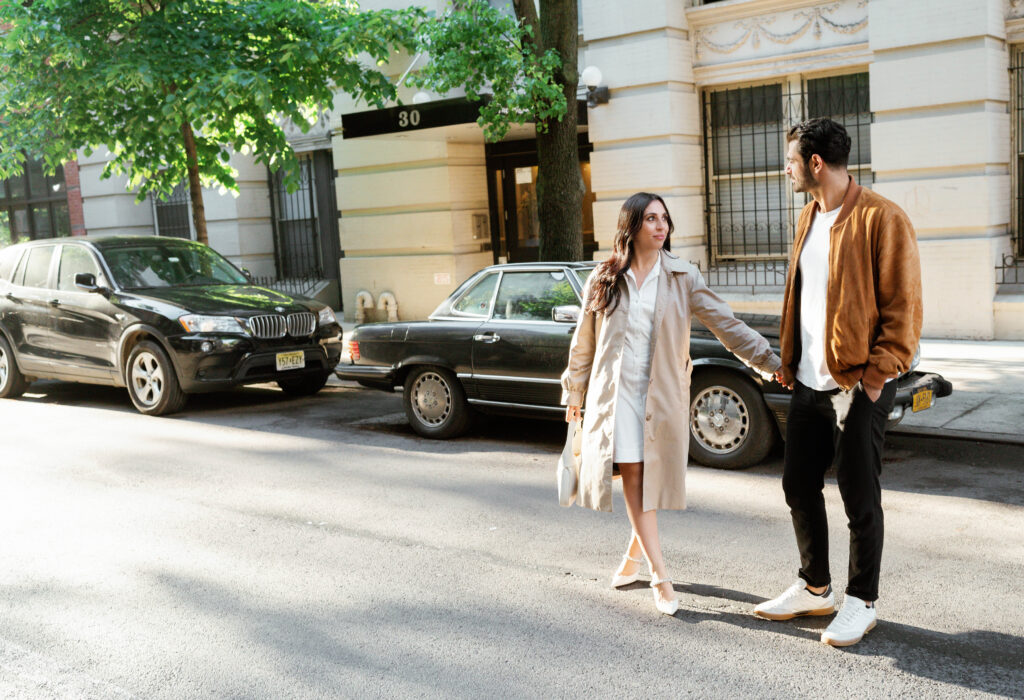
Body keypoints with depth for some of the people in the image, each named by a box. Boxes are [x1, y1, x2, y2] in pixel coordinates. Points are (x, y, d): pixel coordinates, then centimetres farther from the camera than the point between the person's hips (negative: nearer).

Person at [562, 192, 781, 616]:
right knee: (632, 476, -6)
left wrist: (771, 363, -7)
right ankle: (659, 577, -1)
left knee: (653, 478, 3)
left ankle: (635, 554, 29)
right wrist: (573, 394, 15)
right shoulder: (603, 280, 4)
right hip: (615, 392, 0)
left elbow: (726, 324, 0)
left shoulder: (682, 278, 2)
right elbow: (583, 343, 12)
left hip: (662, 393, 0)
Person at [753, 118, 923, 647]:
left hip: (858, 385, -8)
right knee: (799, 486, 14)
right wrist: (788, 359, 14)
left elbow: (903, 306, -13)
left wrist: (878, 372, -18)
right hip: (808, 383, 8)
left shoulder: (881, 219, -12)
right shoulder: (808, 218, 14)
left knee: (859, 498, 3)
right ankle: (815, 588, 31)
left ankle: (862, 603, 20)